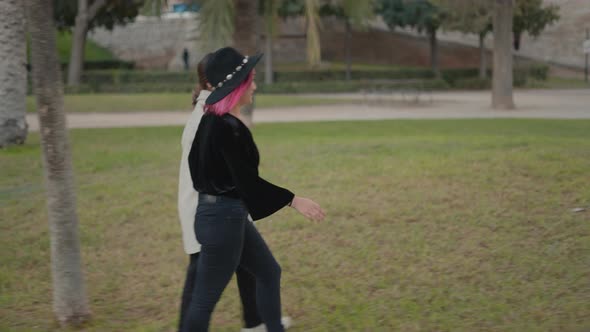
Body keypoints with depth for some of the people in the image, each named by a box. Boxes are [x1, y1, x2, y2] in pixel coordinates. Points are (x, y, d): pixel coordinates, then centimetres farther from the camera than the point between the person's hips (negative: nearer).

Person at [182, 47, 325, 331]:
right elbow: (247, 180, -25)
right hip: (224, 218, -11)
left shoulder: (210, 119, 6)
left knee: (269, 272, 21)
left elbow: (195, 162, 16)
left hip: (226, 214, 11)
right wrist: (293, 200, -23)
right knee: (205, 300, -1)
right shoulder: (228, 128, -23)